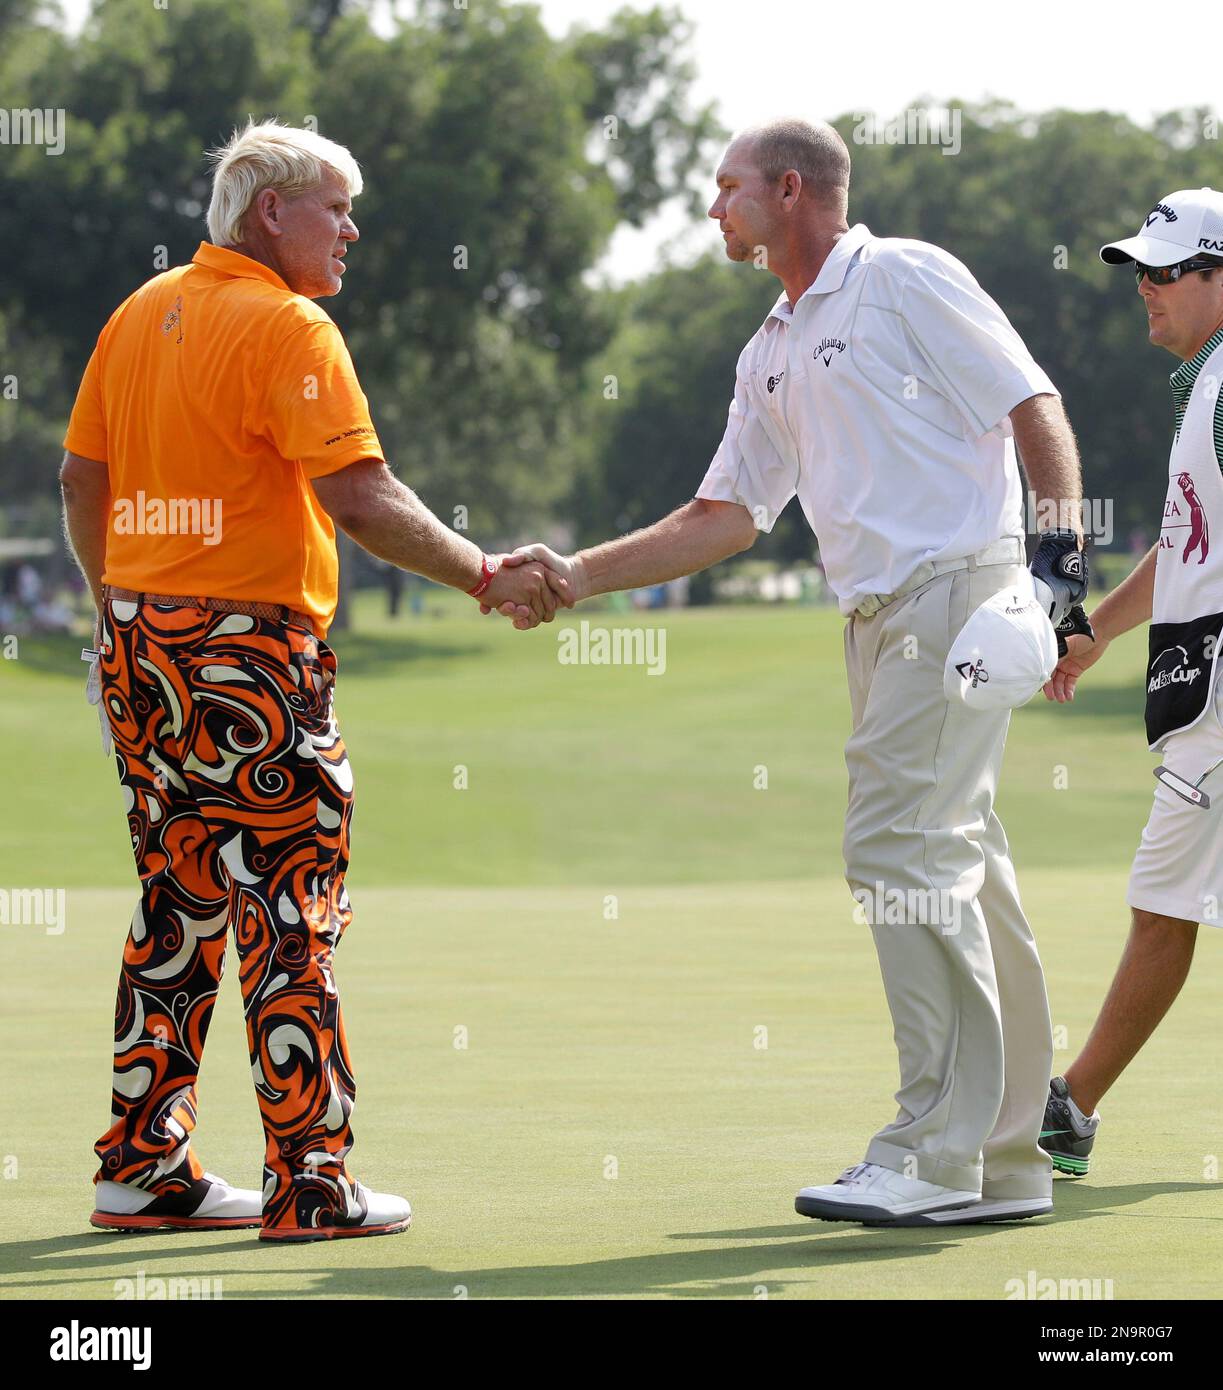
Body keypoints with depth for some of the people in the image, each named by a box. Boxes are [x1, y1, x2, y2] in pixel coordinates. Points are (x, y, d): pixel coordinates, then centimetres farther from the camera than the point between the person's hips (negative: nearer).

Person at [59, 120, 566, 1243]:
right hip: (249, 649, -8)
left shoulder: (140, 313, 12)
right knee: (291, 913, -3)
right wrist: (486, 577, -17)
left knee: (179, 906, 14)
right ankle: (313, 1184, -2)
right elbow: (360, 498, -21)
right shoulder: (286, 327, -12)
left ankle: (146, 1169, 16)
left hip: (140, 641, 8)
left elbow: (82, 482, 17)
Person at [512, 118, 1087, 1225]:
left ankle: (938, 1154, -13)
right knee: (956, 866, 8)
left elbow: (1034, 406, -6)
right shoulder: (772, 353, 22)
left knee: (903, 850, -14)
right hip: (881, 616, 8)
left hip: (958, 585, -8)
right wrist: (578, 574, 17)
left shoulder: (905, 279, -2)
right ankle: (1009, 1156, 12)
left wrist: (1062, 546, -18)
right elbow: (726, 517, 23)